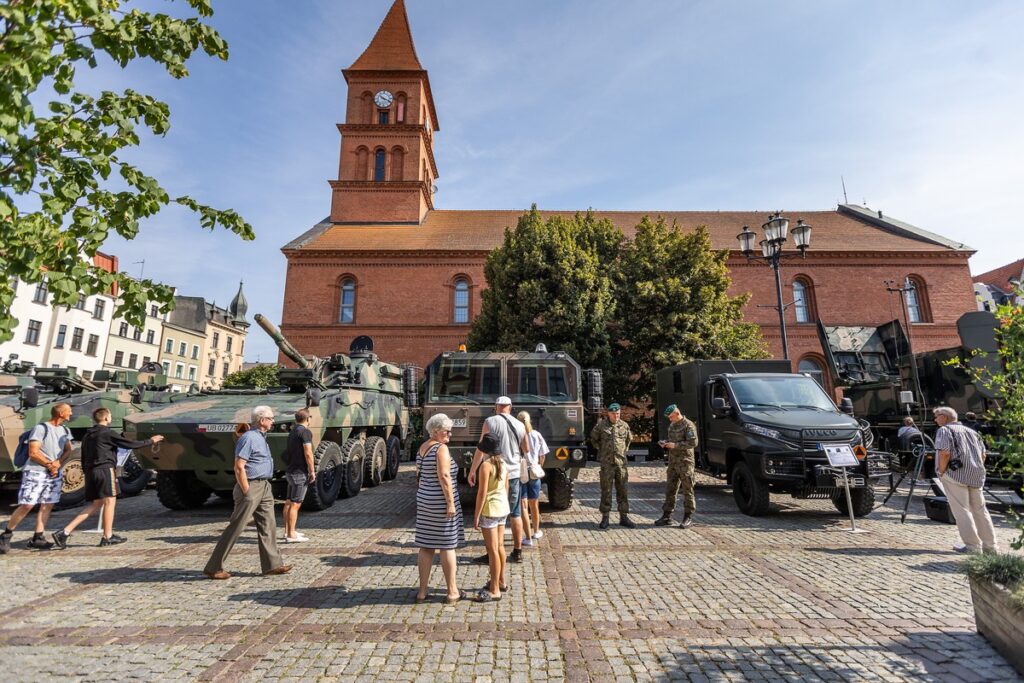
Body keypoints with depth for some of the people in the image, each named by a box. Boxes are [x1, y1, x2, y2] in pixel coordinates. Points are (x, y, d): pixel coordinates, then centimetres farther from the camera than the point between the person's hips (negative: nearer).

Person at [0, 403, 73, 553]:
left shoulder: (65, 431, 11)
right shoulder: (40, 428, -10)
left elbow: (68, 451, 8)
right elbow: (33, 453, -12)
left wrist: (57, 464, -9)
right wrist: (49, 465, -7)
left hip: (56, 474, 6)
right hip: (35, 472, -6)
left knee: (48, 505, 3)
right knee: (26, 505, -9)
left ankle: (37, 538, 7)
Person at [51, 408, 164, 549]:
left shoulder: (87, 435, 17)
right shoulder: (108, 433, -8)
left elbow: (83, 459, 19)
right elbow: (130, 444, -8)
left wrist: (86, 473, 24)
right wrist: (150, 441, 2)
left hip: (90, 472, 8)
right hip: (105, 469, -8)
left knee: (96, 505, 12)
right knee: (109, 501, 0)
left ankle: (64, 532, 2)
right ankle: (108, 537, 5)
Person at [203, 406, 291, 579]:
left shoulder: (260, 437, 14)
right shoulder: (249, 438, -16)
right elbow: (239, 468, -20)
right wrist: (246, 492, -18)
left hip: (264, 487, 9)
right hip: (251, 487, -9)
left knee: (268, 526, 9)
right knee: (235, 528, 0)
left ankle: (272, 565, 14)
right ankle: (214, 568, 13)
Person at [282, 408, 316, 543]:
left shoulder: (292, 432, 14)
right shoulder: (305, 432, -14)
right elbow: (308, 453, -20)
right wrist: (312, 471, -13)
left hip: (290, 471, 9)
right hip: (300, 472, -9)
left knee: (289, 502, 15)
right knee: (295, 504, -5)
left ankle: (288, 531, 24)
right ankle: (291, 535, -2)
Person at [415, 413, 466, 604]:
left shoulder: (422, 448, 10)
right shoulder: (441, 448, -15)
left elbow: (418, 475, 15)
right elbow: (444, 477, -22)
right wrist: (451, 502, -19)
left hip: (424, 500, 8)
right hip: (441, 502, -8)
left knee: (426, 546, 12)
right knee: (447, 546, 3)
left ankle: (422, 591, 19)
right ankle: (452, 592, 14)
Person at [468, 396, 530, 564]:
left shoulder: (490, 422, -9)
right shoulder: (519, 425, 2)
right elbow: (527, 450, 10)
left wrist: (472, 471, -4)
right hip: (514, 474, 4)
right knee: (516, 514, 13)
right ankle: (517, 552, 20)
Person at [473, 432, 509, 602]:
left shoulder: (486, 465, -18)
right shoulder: (504, 464, 5)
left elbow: (482, 493, -18)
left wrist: (476, 515, -13)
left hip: (490, 510, -8)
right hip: (503, 509, 8)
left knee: (492, 550, 0)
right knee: (500, 546, 19)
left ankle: (494, 591, 8)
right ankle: (500, 581, 33)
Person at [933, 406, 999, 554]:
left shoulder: (944, 430, -4)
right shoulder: (971, 431, 19)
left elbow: (944, 453, -17)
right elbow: (983, 455, 18)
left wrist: (941, 472, -7)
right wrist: (978, 472, 24)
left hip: (955, 474, -8)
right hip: (976, 476, 8)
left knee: (961, 510, -2)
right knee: (980, 509, 15)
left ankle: (973, 546, -1)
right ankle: (991, 546, 20)